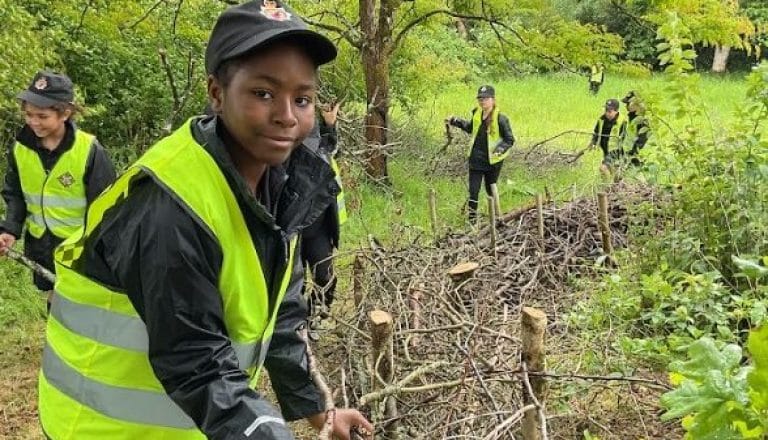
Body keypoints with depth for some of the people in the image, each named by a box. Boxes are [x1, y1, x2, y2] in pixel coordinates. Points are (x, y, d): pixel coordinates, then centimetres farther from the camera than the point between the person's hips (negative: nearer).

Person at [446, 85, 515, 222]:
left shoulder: (500, 118, -17)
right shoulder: (477, 113, 1)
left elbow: (510, 140, -11)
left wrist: (499, 150, -28)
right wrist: (455, 121, 13)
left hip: (493, 161, -4)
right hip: (476, 159, 4)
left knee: (491, 190, 13)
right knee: (473, 190, -1)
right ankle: (471, 219, 7)